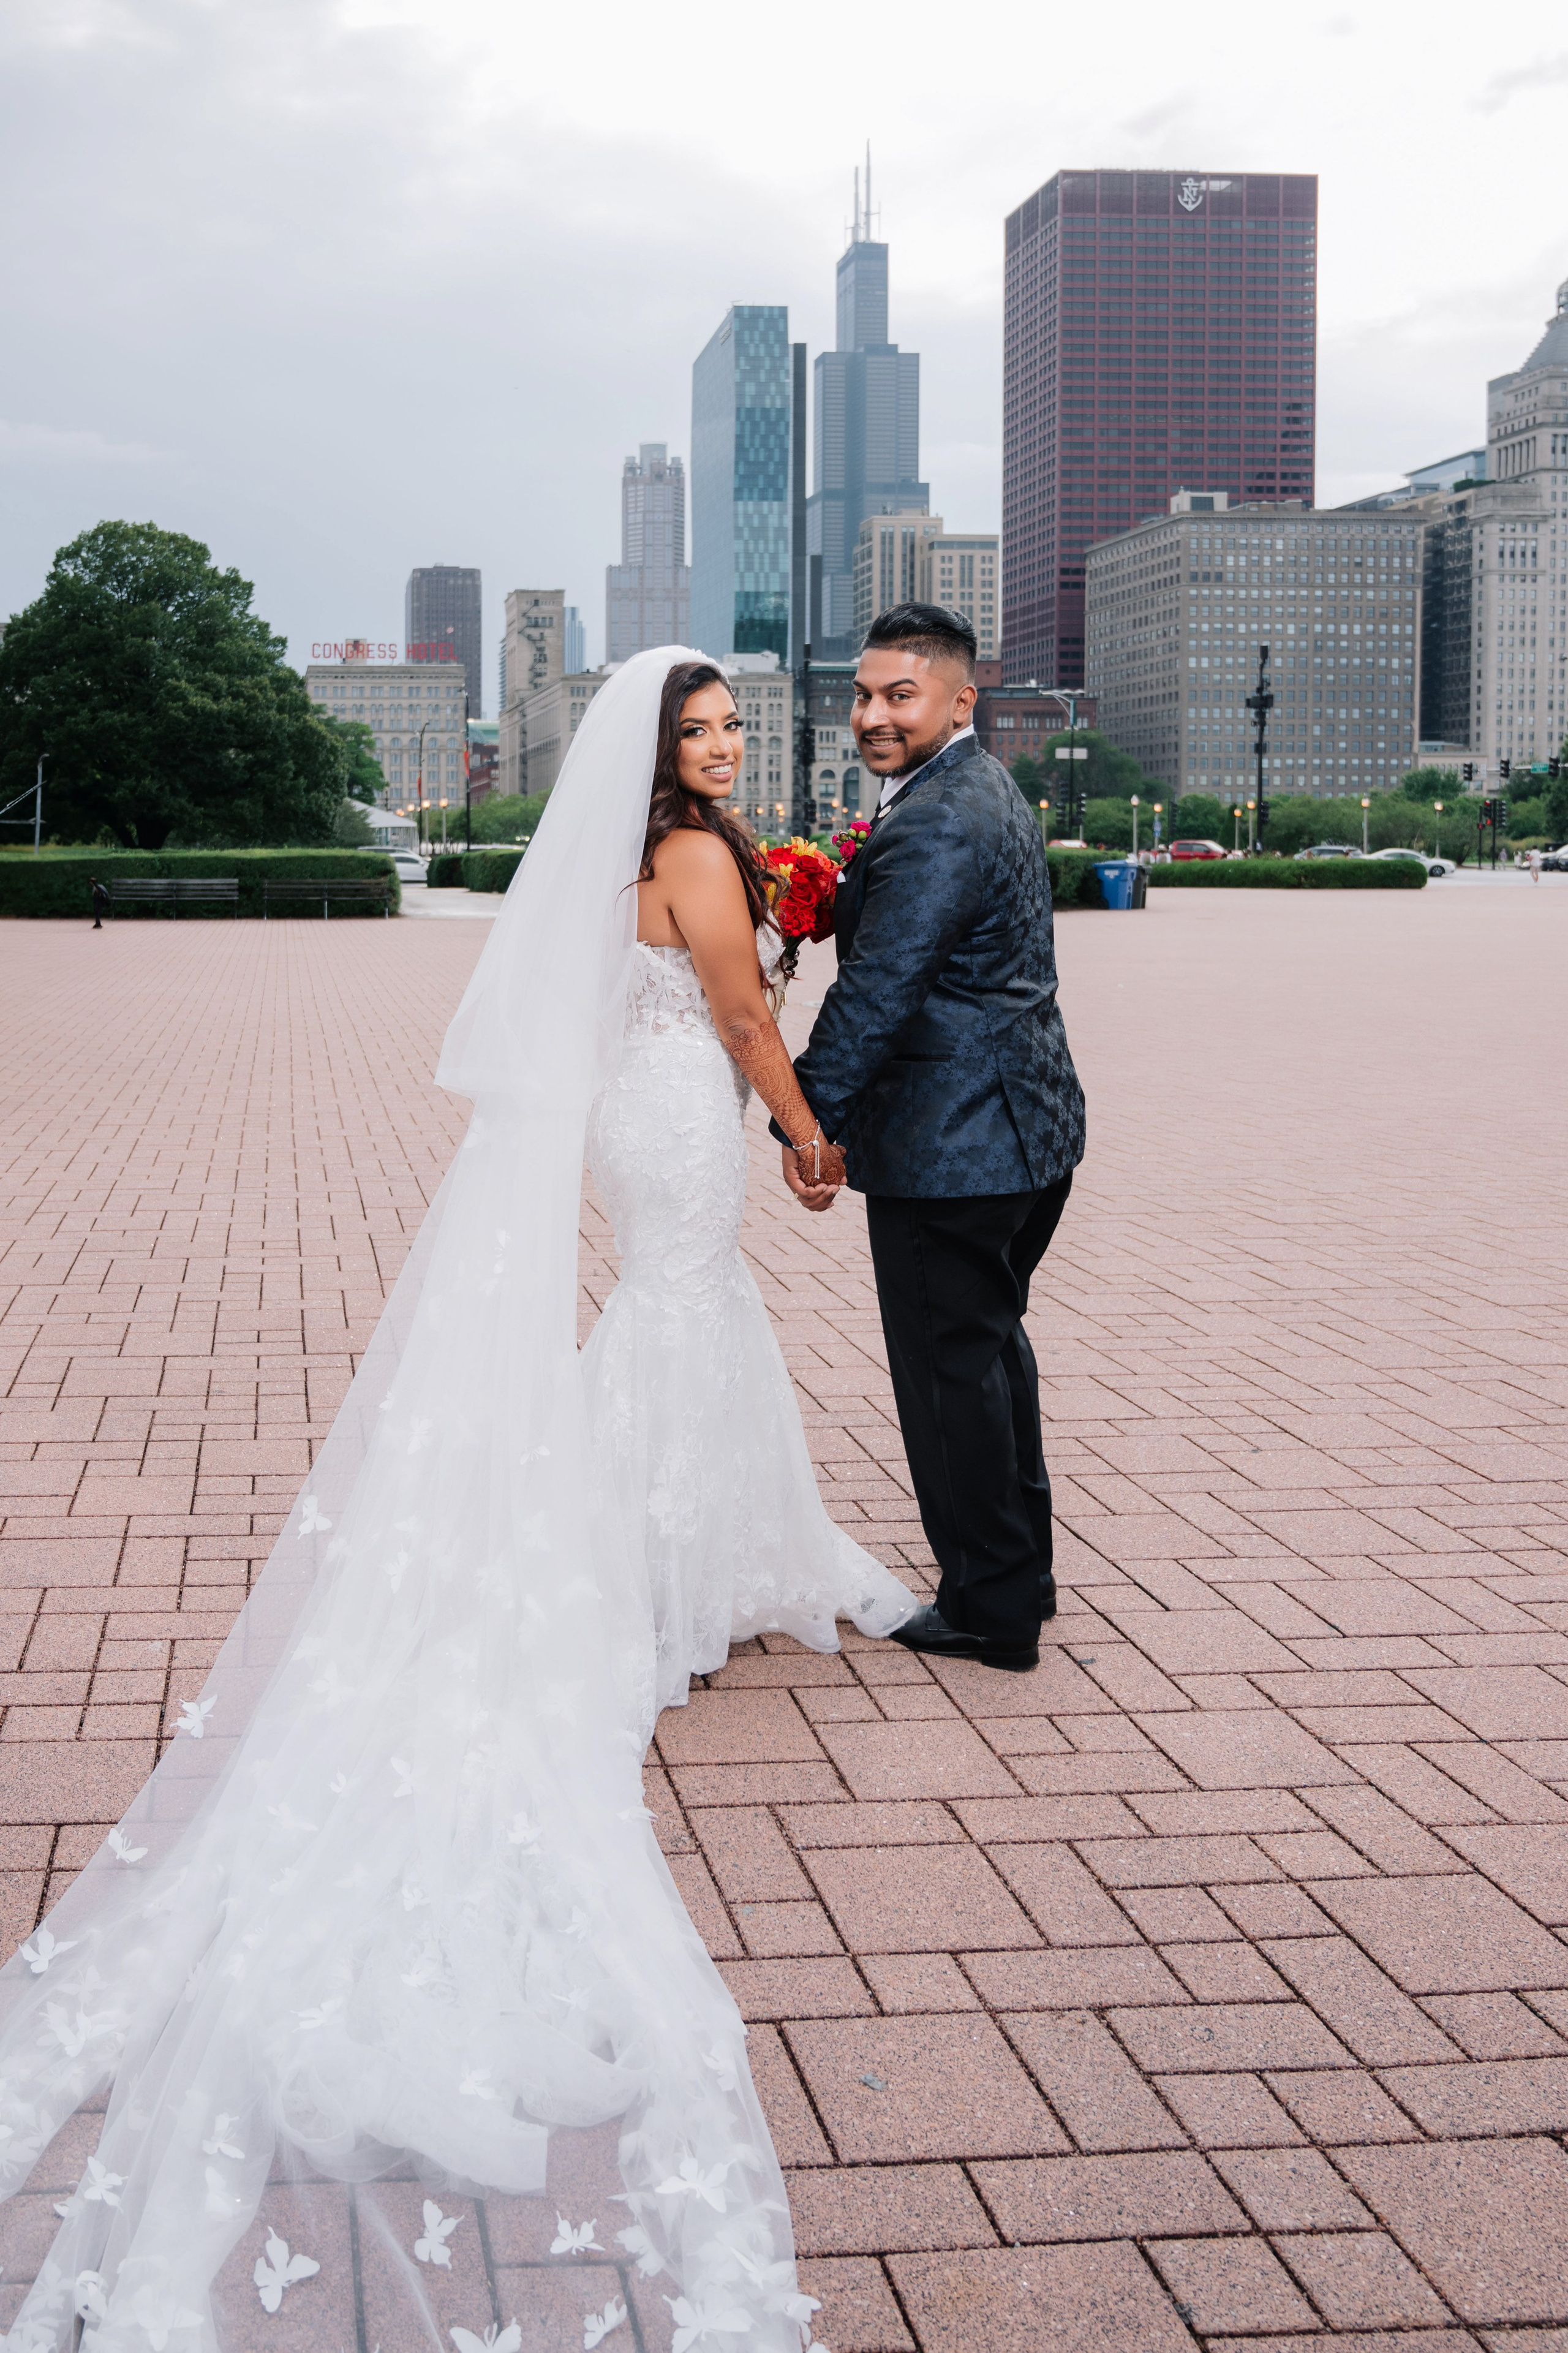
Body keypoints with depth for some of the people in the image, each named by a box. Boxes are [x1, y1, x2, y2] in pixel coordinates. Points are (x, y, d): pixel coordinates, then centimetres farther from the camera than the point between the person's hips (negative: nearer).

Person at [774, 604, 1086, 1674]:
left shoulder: (934, 827, -21)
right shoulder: (989, 789, 13)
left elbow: (878, 989, -23)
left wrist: (809, 1117, -15)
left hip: (948, 1145, -11)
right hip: (1030, 1126, 11)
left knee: (952, 1365, 1)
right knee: (992, 1345, 21)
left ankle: (989, 1609, 12)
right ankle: (1023, 1573, 33)